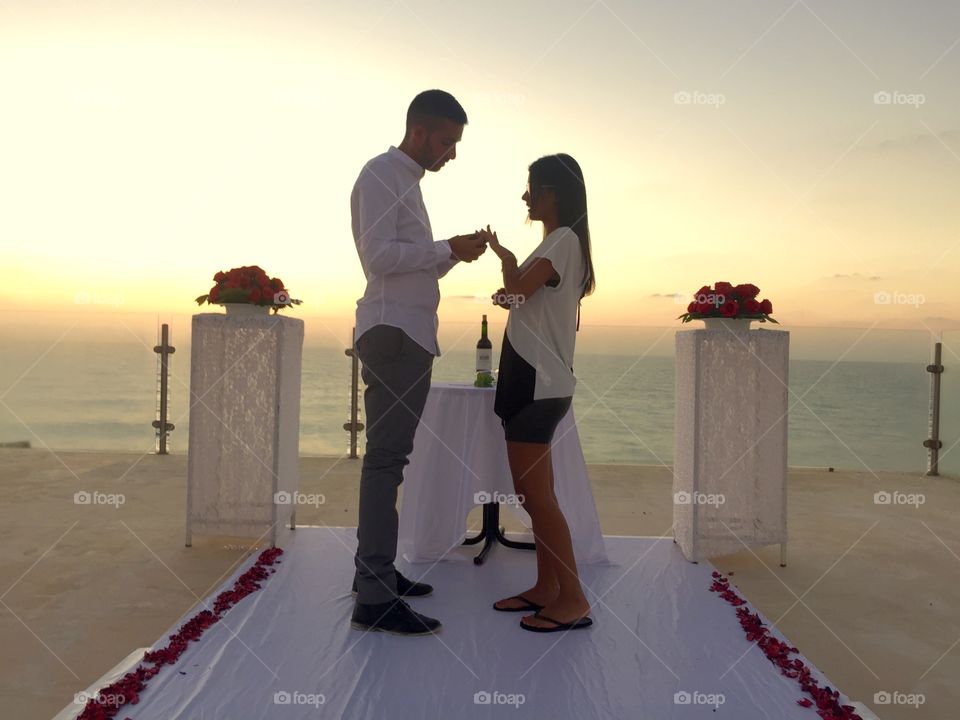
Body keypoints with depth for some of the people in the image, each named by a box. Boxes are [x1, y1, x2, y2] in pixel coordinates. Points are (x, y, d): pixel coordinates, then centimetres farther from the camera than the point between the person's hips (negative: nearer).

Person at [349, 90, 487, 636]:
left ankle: (377, 571, 20)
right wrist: (448, 249, -10)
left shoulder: (408, 181, 24)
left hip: (410, 335, 10)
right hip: (392, 333, -10)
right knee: (386, 457, -12)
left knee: (389, 455, 11)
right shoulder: (380, 174, -4)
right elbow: (379, 255, -16)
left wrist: (454, 255, 9)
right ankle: (374, 598, -8)